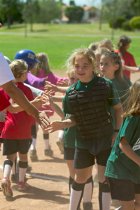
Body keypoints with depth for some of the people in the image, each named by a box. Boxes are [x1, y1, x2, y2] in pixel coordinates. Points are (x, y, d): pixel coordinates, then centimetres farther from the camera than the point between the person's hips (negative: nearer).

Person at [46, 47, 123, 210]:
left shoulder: (106, 85, -12)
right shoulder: (71, 92, -5)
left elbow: (118, 109, -1)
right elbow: (73, 119, 1)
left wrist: (117, 132, -5)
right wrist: (62, 124, -18)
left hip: (106, 140, -2)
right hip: (83, 142, 2)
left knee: (104, 180, 4)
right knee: (80, 178, 14)